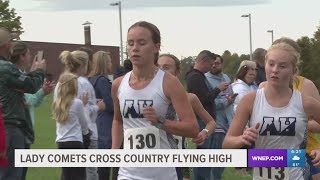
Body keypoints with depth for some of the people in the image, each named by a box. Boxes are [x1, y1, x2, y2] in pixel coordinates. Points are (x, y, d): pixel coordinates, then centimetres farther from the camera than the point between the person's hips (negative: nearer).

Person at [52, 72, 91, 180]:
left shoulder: (57, 103, 9)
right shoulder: (77, 103, -9)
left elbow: (59, 121, 14)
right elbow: (83, 123, 2)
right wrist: (86, 133, 23)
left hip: (61, 142, 6)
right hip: (75, 142, -6)